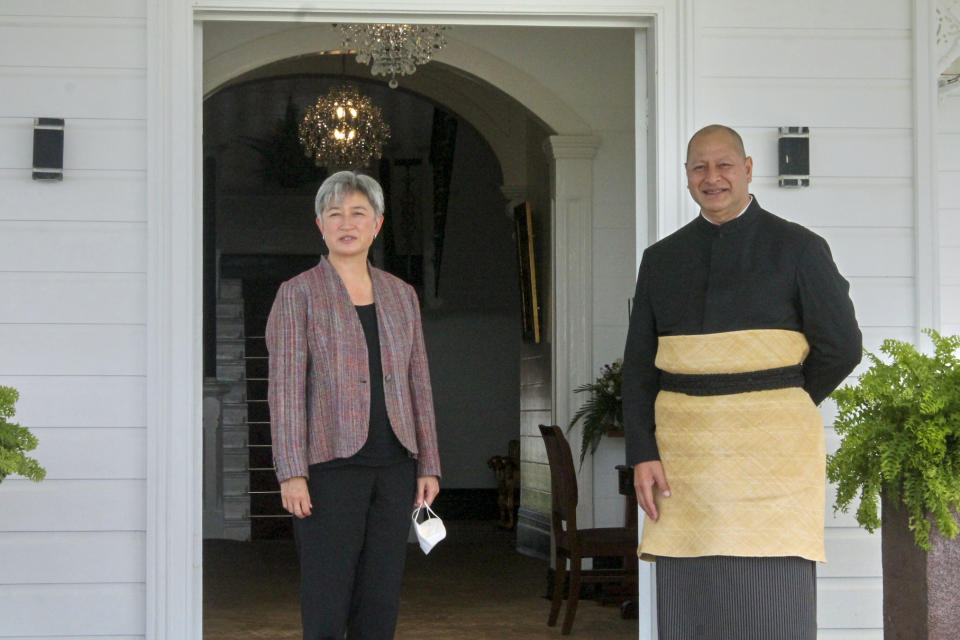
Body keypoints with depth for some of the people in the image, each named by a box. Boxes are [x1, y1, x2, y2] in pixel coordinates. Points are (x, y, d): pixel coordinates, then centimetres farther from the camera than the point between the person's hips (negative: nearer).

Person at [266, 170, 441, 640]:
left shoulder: (400, 295, 13)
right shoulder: (298, 294, 0)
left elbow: (418, 385, 14)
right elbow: (286, 388, -7)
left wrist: (428, 465, 8)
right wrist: (291, 473, -15)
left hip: (395, 465, 5)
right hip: (331, 465, -4)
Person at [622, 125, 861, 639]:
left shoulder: (798, 248, 1)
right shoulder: (662, 259, 12)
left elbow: (840, 347, 0)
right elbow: (639, 363, 10)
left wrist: (778, 411, 8)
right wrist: (642, 454, -1)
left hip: (770, 447, -3)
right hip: (682, 451, 4)